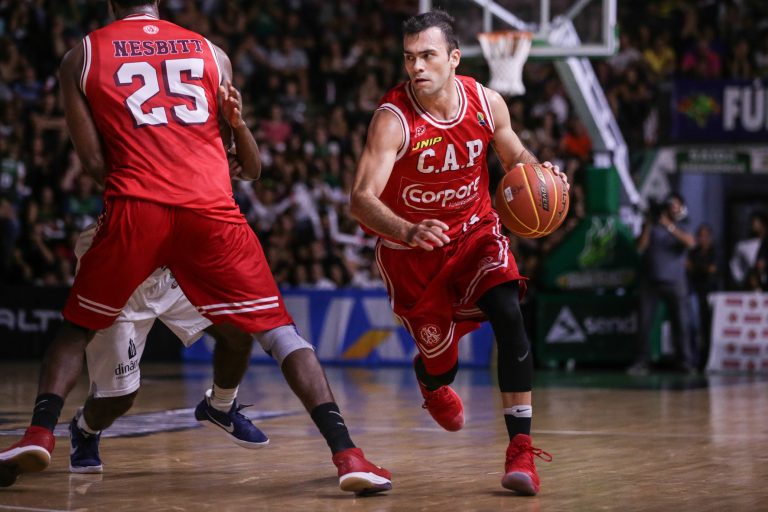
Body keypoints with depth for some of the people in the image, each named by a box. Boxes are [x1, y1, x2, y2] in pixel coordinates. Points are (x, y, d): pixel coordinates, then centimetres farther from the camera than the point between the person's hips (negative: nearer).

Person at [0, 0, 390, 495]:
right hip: (211, 211, 1)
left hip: (134, 209, -1)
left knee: (77, 328, 20)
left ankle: (40, 433, 1)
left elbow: (94, 161, 10)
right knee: (280, 331, 5)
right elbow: (252, 168, 16)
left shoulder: (81, 57, 14)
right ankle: (347, 453, -9)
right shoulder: (210, 52, 19)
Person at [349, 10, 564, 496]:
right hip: (412, 248, -2)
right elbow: (361, 198, -35)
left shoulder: (488, 103, -13)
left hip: (475, 232, 2)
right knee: (440, 357, 8)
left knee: (508, 315, -24)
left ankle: (521, 447, -20)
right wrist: (408, 233, -54)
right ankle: (432, 380, 51)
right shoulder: (393, 118, -26)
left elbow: (515, 155, 8)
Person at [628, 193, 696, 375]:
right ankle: (642, 362, -2)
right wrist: (648, 225, -10)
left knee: (680, 322, -5)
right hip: (650, 281, 0)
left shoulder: (682, 230, 9)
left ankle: (684, 361, -2)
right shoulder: (652, 226, 9)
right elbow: (640, 247, -3)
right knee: (644, 322, -4)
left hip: (674, 283, 0)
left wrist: (670, 227, -23)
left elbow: (690, 242, -13)